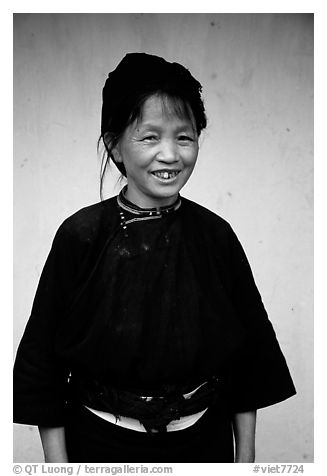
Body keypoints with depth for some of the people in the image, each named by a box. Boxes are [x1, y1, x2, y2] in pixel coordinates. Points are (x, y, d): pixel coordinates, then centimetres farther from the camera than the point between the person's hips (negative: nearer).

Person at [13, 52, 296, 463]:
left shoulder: (215, 236, -9)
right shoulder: (80, 236, -15)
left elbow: (249, 358, -1)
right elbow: (43, 363, -9)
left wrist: (246, 458, 2)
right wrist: (57, 462, -7)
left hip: (205, 443, 2)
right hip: (100, 444, -1)